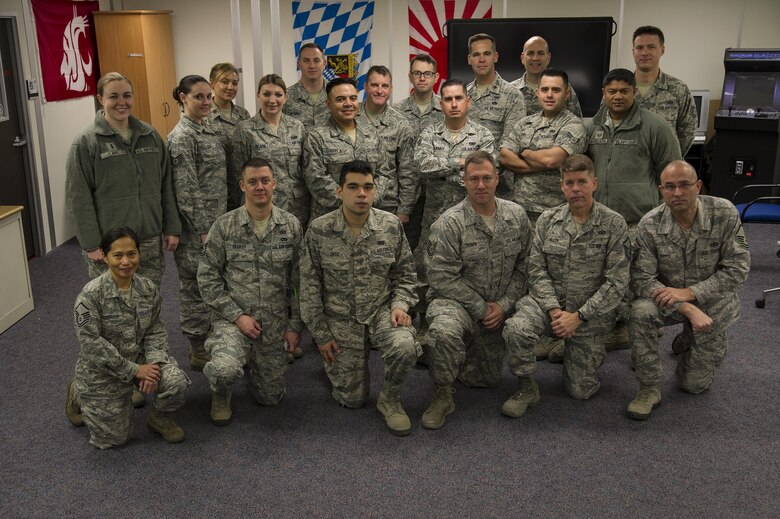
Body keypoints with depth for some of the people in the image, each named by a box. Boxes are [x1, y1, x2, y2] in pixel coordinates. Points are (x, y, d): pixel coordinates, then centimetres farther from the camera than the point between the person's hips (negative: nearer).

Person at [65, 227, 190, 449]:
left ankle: (160, 416, 9)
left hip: (139, 358, 3)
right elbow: (90, 343, -24)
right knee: (115, 437, 6)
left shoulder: (149, 289, -8)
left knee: (176, 381, -26)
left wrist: (154, 363, -21)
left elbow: (155, 331, -3)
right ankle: (79, 395, 33)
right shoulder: (91, 294, -23)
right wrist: (134, 370, -24)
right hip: (102, 371, -3)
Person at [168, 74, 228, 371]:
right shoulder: (181, 137, -17)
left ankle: (207, 338, 33)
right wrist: (204, 230, -18)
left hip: (214, 223, 9)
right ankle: (199, 351, 16)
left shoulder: (207, 130, 11)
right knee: (196, 285, 3)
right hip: (196, 227, -9)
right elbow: (186, 191, -19)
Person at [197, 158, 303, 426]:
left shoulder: (291, 226, -2)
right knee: (225, 369, -33)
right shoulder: (224, 226, -7)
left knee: (270, 397, 11)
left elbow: (299, 281, 3)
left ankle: (252, 359, 43)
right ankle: (221, 394, 5)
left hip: (275, 323, 3)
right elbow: (207, 278, -4)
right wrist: (237, 316, -12)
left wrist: (295, 326, 0)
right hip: (232, 317, -2)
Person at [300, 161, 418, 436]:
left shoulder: (392, 225, -5)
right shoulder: (318, 230, -11)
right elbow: (309, 286, -4)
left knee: (404, 347, -32)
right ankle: (332, 359, 36)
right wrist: (321, 334, -3)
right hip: (340, 318, -1)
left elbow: (404, 274, 6)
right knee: (352, 399, 1)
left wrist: (400, 305, -12)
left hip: (382, 310, 1)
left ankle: (390, 400, -1)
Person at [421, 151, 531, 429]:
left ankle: (441, 352, 38)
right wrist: (482, 308, -17)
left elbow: (524, 266, 2)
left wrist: (504, 305, -9)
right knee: (444, 332, -40)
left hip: (498, 309, 5)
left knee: (490, 379, 12)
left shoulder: (517, 216, -2)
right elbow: (443, 278, -19)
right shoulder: (449, 223, -17)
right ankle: (443, 395, -15)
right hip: (455, 301, -5)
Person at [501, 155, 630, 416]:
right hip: (549, 303, 1)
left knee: (580, 391, 1)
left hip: (590, 313, -1)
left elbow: (617, 282, -11)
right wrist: (554, 310, -17)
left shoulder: (614, 224, -8)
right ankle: (527, 389, -8)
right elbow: (537, 270, -2)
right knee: (516, 328, -33)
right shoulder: (547, 220, 0)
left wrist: (578, 316, -17)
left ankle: (592, 352, 35)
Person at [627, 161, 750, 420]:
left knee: (694, 384, 6)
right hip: (668, 298, 0)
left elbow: (737, 269, -17)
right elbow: (642, 279, -21)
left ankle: (687, 340, 40)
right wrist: (687, 309, -32)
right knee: (640, 312, -35)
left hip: (713, 303, 0)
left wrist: (690, 293, -27)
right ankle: (649, 389, -16)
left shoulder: (724, 213, -18)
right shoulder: (650, 224, -18)